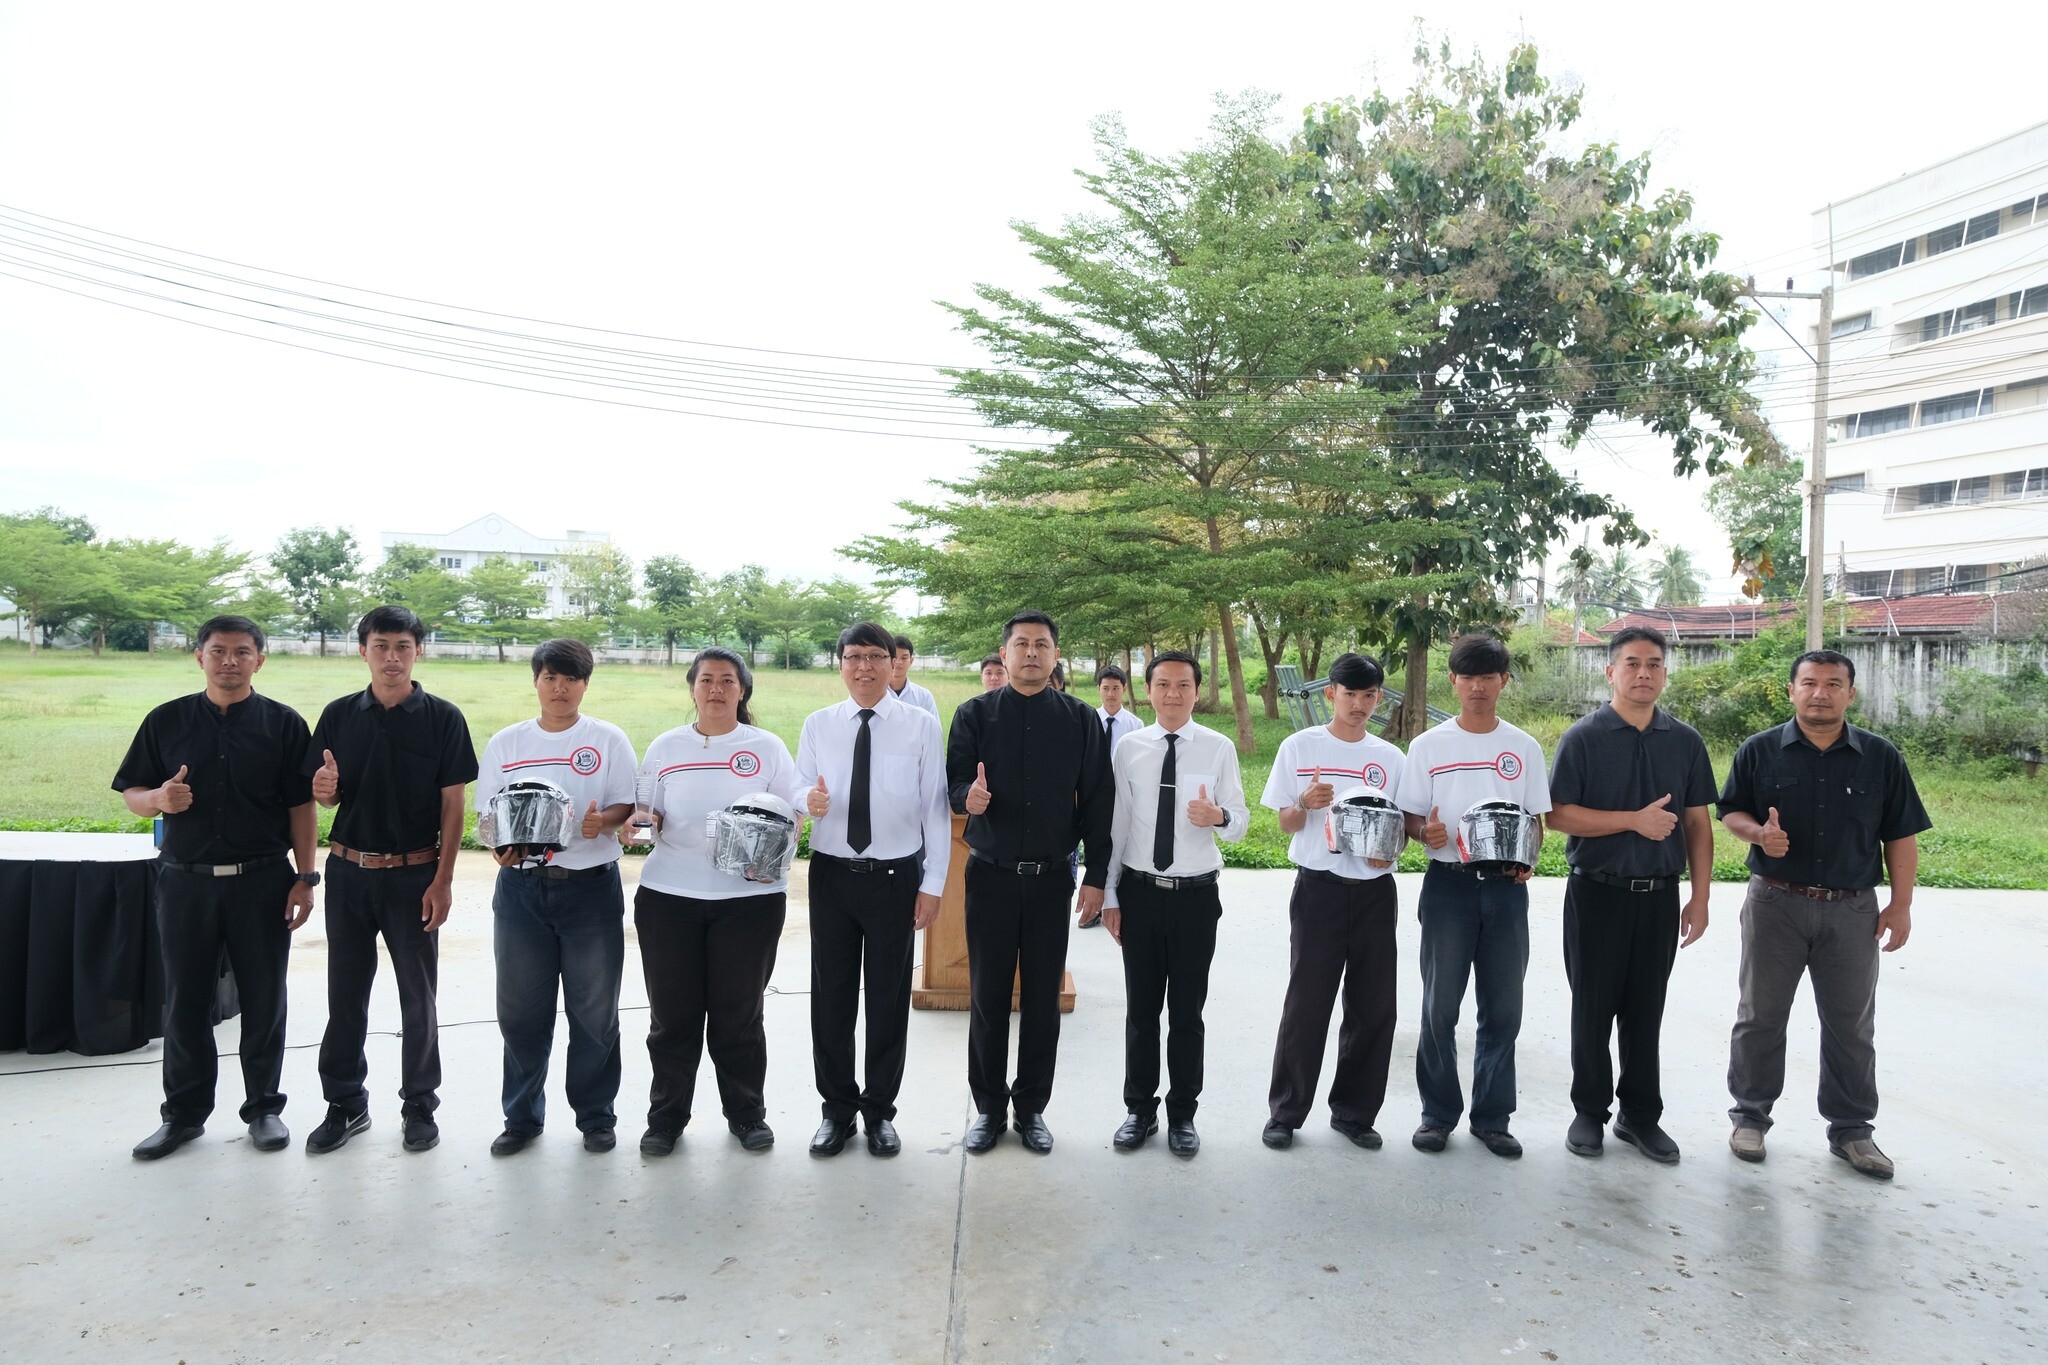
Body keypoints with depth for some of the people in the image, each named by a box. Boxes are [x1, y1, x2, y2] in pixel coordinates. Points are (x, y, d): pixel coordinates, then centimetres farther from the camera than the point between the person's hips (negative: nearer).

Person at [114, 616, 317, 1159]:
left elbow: (301, 807, 0)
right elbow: (131, 793, 9)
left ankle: (264, 1107, 20)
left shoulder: (283, 723, 1)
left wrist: (304, 878, -6)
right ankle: (184, 1112, 24)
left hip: (262, 883, -2)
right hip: (185, 881, 2)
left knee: (264, 1001, 6)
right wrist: (159, 798, -15)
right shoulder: (167, 721, 5)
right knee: (185, 1001, 9)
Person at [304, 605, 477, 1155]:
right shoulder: (340, 715, 3)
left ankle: (420, 1104, 21)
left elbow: (452, 805, -5)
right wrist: (324, 789, -16)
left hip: (414, 874, -2)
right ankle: (345, 1103, 25)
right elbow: (325, 796, 9)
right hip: (349, 870, 3)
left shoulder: (442, 718, -5)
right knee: (345, 992, 10)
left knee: (418, 995, 7)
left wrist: (443, 880, -10)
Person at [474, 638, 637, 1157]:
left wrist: (602, 821, -21)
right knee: (520, 1008, 8)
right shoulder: (506, 742, 9)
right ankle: (522, 1116, 24)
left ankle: (596, 1115, 20)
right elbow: (485, 812, 10)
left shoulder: (609, 739, 3)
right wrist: (500, 843, -10)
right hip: (520, 885, 2)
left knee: (594, 1008, 5)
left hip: (591, 885, -2)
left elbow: (628, 805, 0)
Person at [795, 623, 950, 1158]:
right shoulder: (818, 724, 3)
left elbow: (935, 807, -3)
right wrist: (809, 800, -21)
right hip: (831, 873, 2)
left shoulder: (920, 725, -4)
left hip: (895, 876, -2)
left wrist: (933, 884, -5)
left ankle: (880, 1109, 28)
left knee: (889, 995, 9)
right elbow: (800, 788, 4)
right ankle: (837, 1107, 29)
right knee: (831, 994, 10)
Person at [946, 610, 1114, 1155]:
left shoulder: (1081, 720, 2)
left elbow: (1097, 800, 3)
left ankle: (1032, 1107, 25)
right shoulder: (975, 714, 1)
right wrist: (968, 796, -27)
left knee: (1043, 997, 9)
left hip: (1052, 878, 1)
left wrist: (1096, 876, -1)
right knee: (987, 996, 8)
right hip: (990, 876, 0)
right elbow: (954, 782, -2)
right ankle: (989, 1106, 24)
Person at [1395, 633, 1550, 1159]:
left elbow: (1536, 818, 11)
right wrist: (1427, 832, -19)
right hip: (1448, 883, -1)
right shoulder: (1429, 746, 2)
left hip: (1507, 887, 2)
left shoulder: (1524, 748, 7)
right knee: (1440, 1005, 3)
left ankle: (1492, 1116, 20)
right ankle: (1438, 1114, 17)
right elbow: (1410, 817, 4)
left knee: (1503, 1007, 7)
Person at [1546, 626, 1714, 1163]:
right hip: (1597, 893, -3)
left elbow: (1697, 824, 8)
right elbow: (1558, 815, -11)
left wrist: (1699, 899, 3)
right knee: (1593, 1007, 6)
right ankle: (1589, 1112, 19)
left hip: (1659, 894, 3)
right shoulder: (1583, 738, -4)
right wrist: (1637, 821, -16)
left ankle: (1640, 1115, 22)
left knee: (1645, 1009, 10)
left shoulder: (1685, 741, 7)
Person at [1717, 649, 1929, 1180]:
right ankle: (1750, 1116, 21)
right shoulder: (1760, 751, 0)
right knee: (1761, 1016, 8)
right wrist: (1759, 833, -16)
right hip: (1775, 903, -1)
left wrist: (1901, 903, 0)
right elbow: (1731, 813, 5)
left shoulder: (1881, 758, 2)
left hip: (1852, 910, 1)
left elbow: (1901, 836, 5)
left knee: (1852, 1026, 10)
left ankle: (1851, 1130, 23)